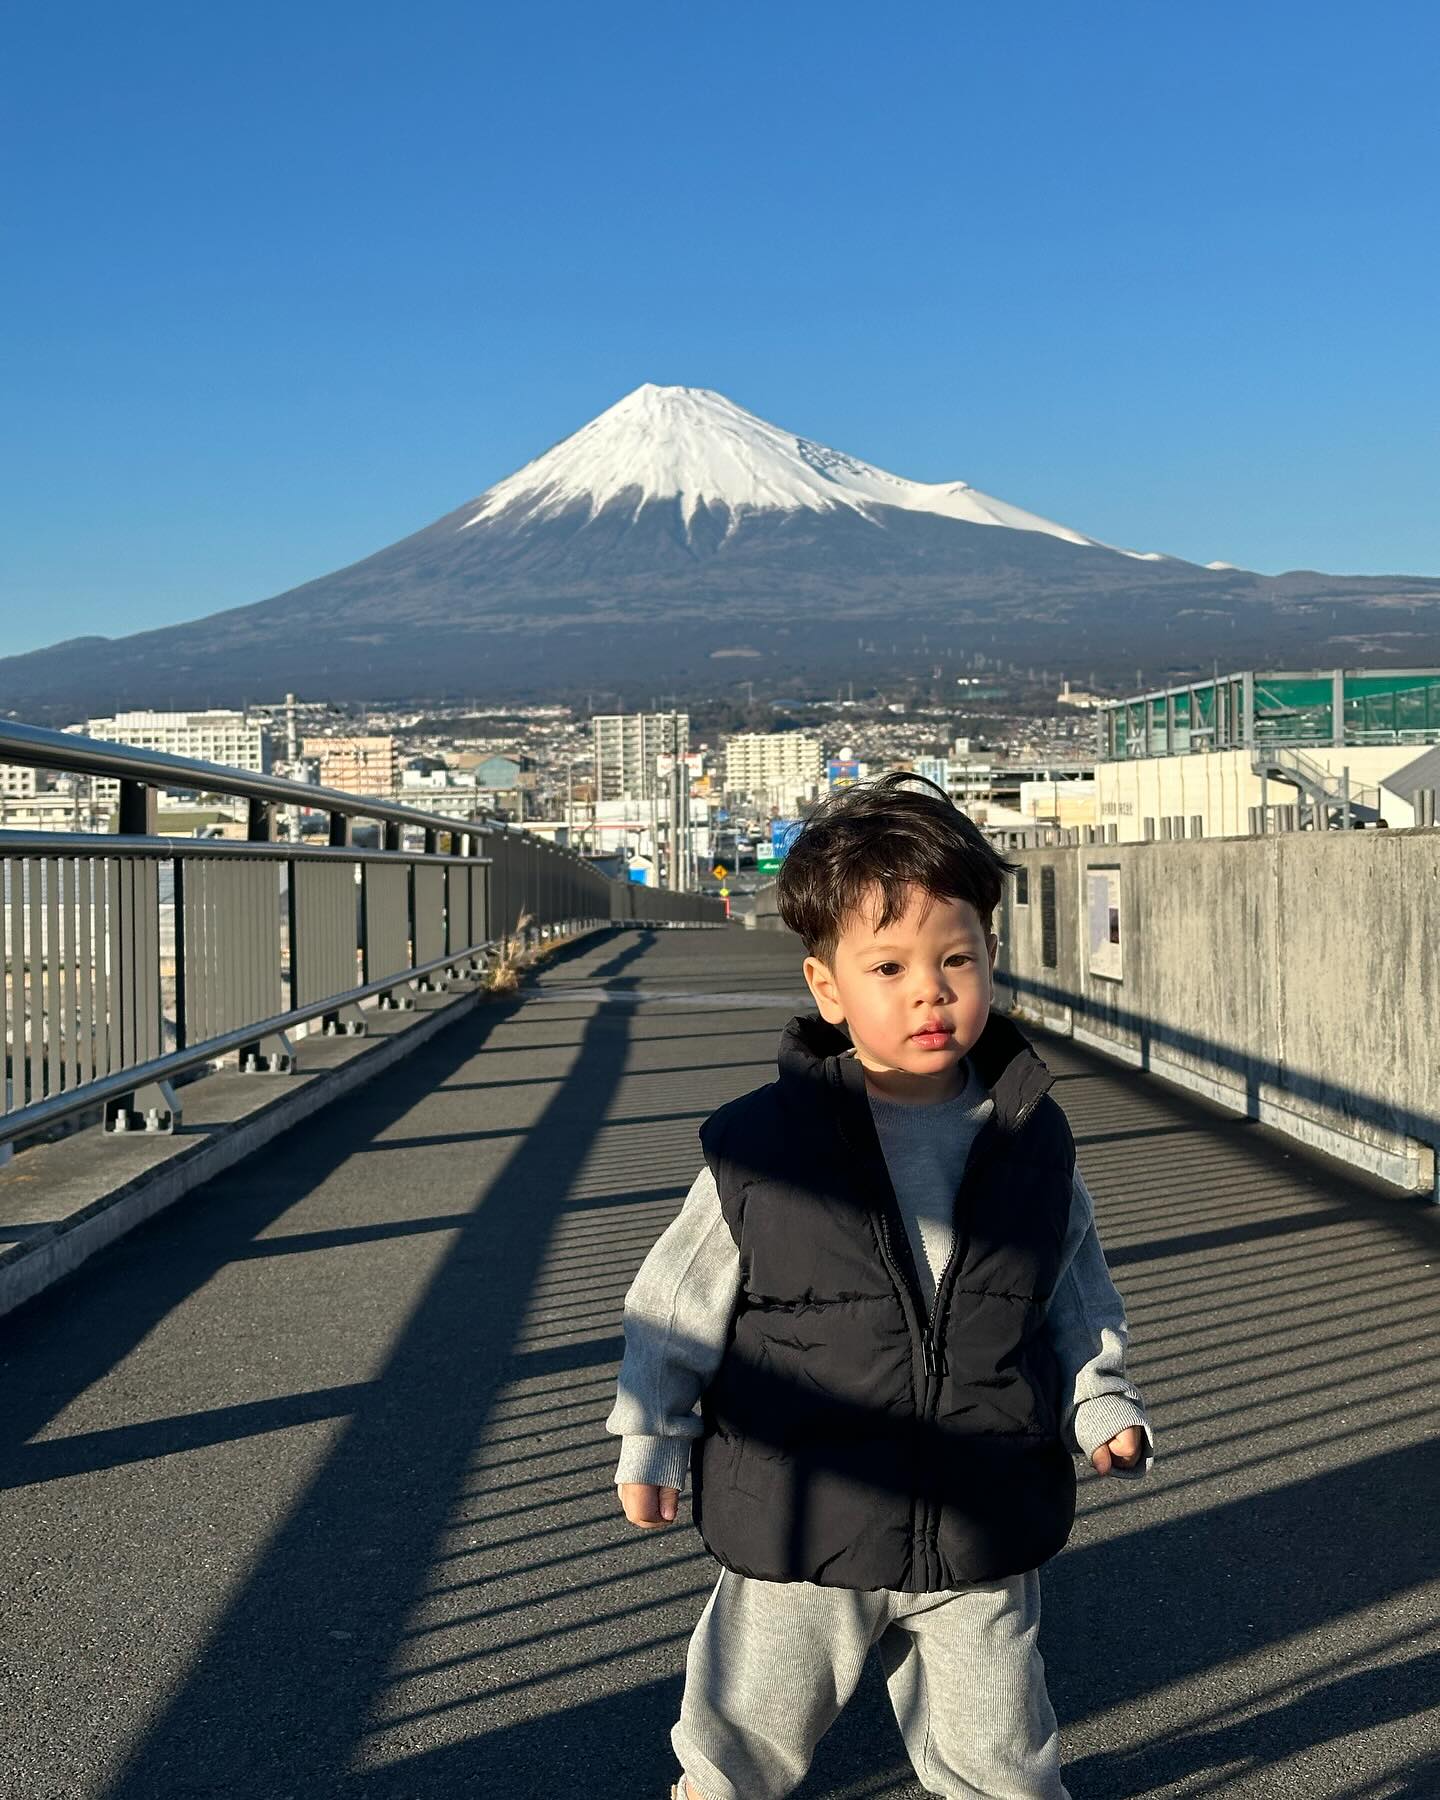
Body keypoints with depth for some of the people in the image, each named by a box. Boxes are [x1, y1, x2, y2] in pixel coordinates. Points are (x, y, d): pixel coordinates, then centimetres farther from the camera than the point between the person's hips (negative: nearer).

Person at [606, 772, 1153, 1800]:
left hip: (982, 1540, 2)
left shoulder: (1032, 1143, -4)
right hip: (798, 1536, -1)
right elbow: (678, 1301, -2)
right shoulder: (762, 1147, -14)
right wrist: (649, 1441, 2)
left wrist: (1103, 1407, 0)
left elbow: (1080, 1300, 11)